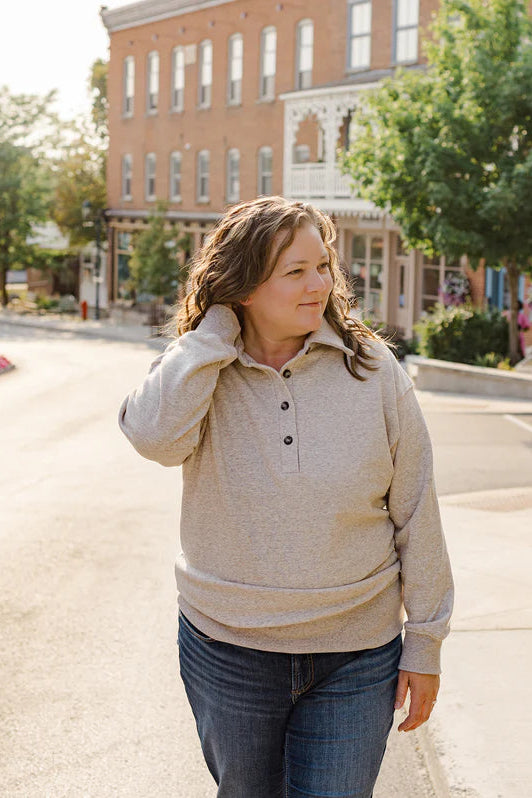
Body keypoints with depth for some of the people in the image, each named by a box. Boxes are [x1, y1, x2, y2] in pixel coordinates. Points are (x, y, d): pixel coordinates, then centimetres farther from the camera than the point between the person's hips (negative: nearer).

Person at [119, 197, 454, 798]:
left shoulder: (373, 370, -7)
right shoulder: (200, 372, -6)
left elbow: (416, 513, -2)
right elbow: (154, 435, -30)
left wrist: (424, 645, 0)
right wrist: (217, 325, -19)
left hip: (355, 658, -1)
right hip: (226, 651, 1)